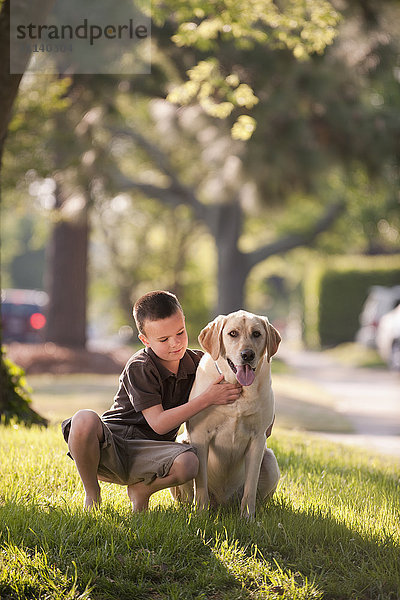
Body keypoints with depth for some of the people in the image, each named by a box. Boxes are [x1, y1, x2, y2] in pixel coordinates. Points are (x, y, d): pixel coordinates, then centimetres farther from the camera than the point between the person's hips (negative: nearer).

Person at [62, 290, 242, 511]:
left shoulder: (196, 361, 1)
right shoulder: (139, 368, -15)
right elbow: (158, 424, -21)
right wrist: (207, 399, -25)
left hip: (145, 454, 3)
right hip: (109, 446, -3)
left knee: (188, 463, -33)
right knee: (85, 419, -39)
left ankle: (140, 490, 2)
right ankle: (91, 492, -11)